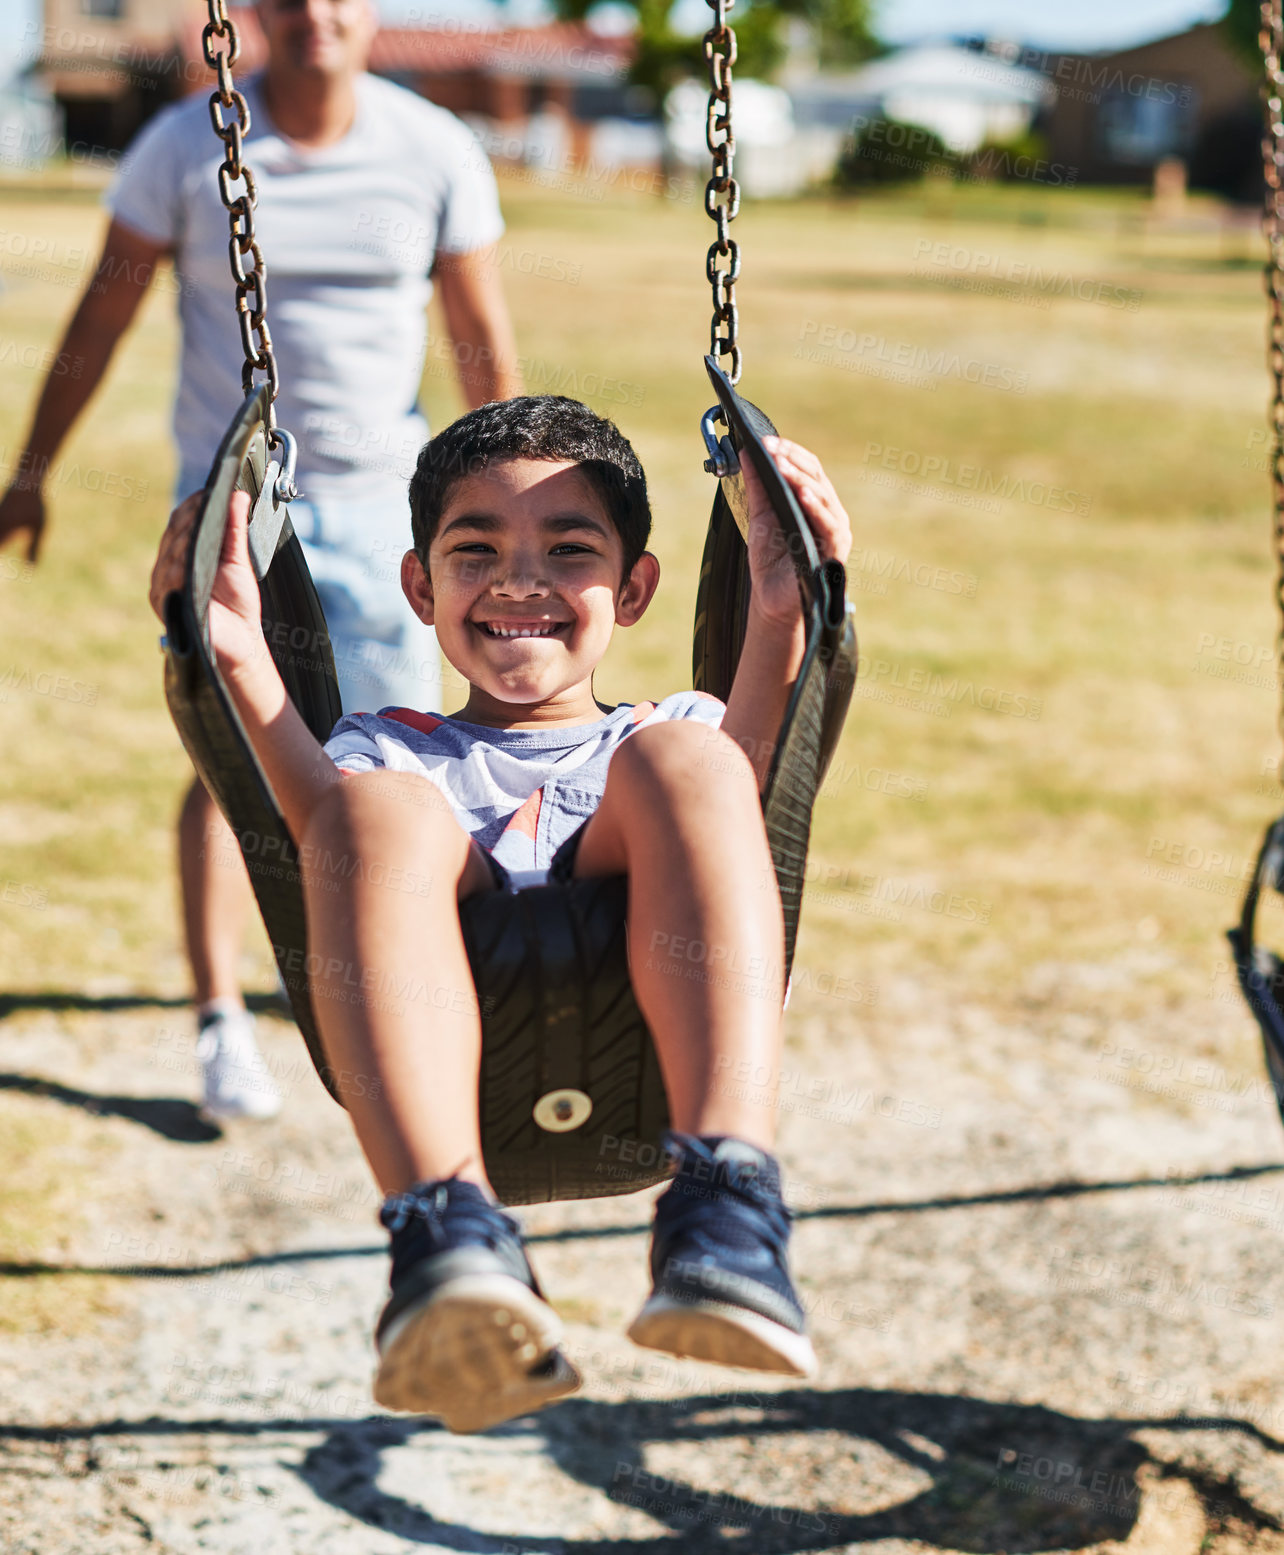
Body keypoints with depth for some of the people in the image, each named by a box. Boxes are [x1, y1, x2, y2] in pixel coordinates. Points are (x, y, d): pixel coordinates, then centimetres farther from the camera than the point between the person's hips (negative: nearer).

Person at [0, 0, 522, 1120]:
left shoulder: (438, 155, -4)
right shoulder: (184, 147, -7)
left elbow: (486, 351, 3)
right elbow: (102, 316, 2)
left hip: (380, 499, 2)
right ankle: (221, 1023, -11)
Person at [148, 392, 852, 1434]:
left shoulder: (676, 728, 35)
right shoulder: (386, 747, 35)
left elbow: (749, 762, 7)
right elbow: (317, 815, 7)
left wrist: (779, 617, -11)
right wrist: (241, 659, -8)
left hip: (648, 1020, 0)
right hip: (435, 1043, 0)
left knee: (682, 762, -24)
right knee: (379, 804, -27)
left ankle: (728, 1208, -45)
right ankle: (447, 1225, -50)